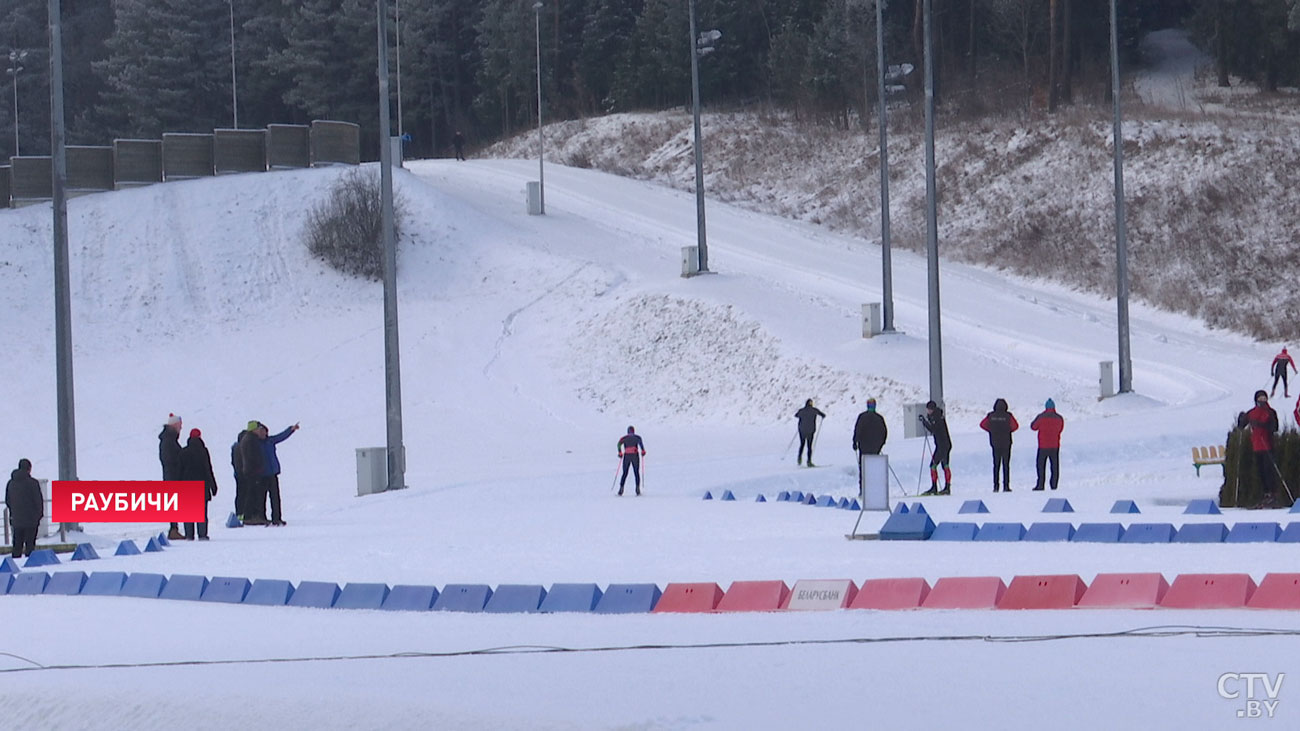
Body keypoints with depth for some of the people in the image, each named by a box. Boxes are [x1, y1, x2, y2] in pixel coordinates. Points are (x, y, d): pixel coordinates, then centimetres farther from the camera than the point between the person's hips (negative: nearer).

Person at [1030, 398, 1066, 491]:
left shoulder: (1041, 417, -10)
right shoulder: (1059, 418, -2)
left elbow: (1033, 427, 3)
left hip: (1043, 446, -2)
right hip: (1055, 446, 2)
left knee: (1041, 464, 5)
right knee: (1055, 466, 8)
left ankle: (1040, 485, -1)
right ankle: (1054, 484, 5)